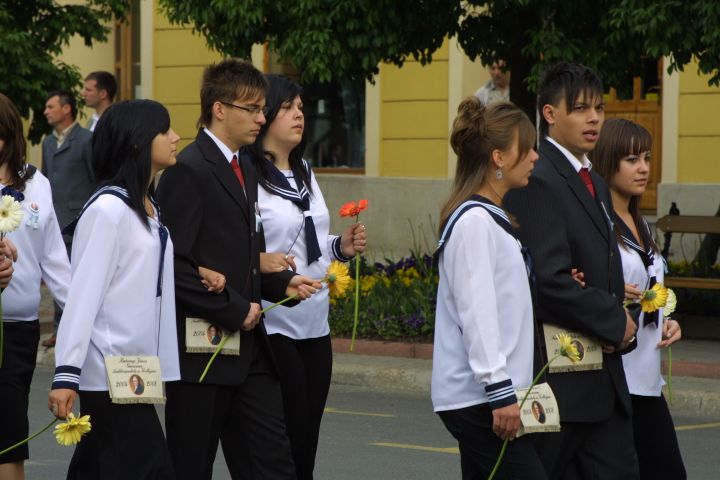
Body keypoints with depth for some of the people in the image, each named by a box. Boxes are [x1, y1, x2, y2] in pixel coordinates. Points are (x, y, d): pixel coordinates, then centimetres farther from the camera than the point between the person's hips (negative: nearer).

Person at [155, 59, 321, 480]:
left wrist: (282, 283, 6)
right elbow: (174, 264, -20)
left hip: (250, 348, 8)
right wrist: (232, 310, -16)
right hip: (201, 349, -8)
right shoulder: (188, 172, -13)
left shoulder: (245, 171, 17)